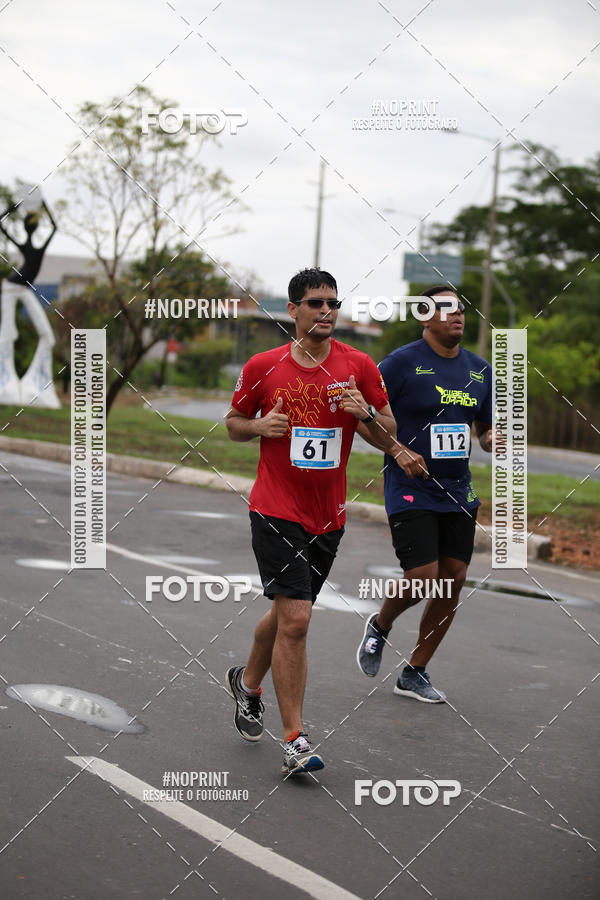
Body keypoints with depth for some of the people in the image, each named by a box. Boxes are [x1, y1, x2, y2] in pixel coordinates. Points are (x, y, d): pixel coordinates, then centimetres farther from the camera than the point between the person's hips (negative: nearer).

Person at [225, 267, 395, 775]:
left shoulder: (359, 367, -1)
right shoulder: (263, 367, -4)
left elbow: (388, 431, 6)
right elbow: (234, 422, 9)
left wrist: (366, 413, -16)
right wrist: (260, 426, -13)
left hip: (329, 516, 4)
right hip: (277, 511, -4)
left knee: (288, 614, 19)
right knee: (295, 619, -14)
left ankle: (247, 681, 48)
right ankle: (295, 741, -8)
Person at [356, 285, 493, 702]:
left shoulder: (480, 369, 9)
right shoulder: (402, 362, -9)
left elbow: (486, 427, 18)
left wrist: (492, 438, -6)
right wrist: (398, 451, -19)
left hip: (458, 492, 6)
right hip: (411, 491, -6)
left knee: (453, 581, 3)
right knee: (423, 580, -14)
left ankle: (415, 673, 18)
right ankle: (380, 625, 20)